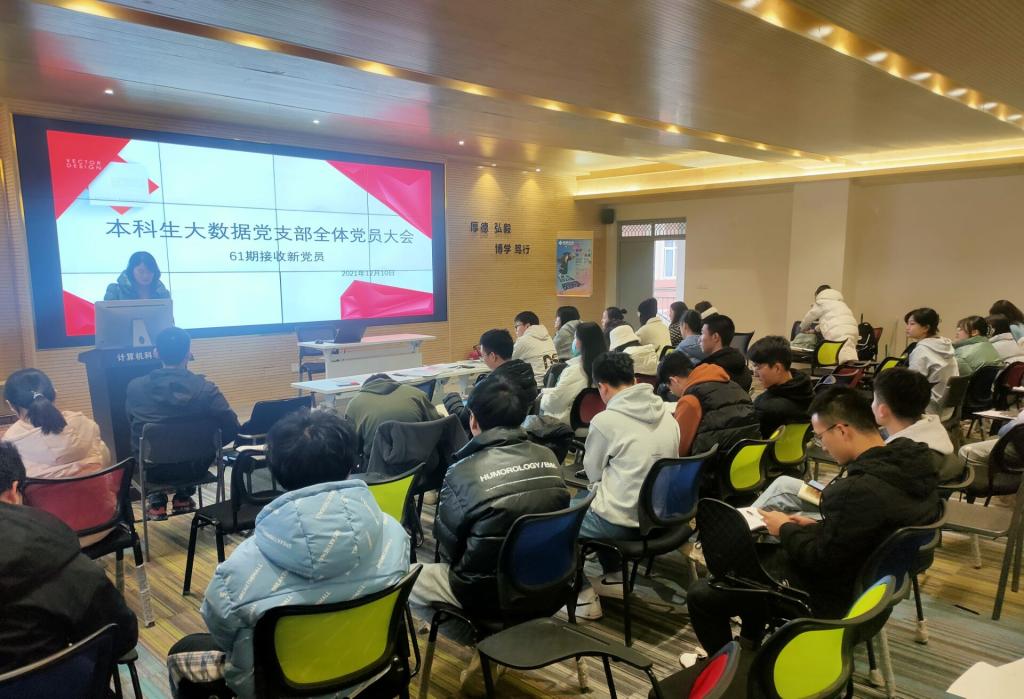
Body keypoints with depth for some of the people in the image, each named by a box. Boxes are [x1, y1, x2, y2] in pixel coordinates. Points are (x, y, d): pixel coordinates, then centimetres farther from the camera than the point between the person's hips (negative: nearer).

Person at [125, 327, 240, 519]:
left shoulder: (135, 387, -11)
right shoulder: (205, 388, -18)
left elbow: (133, 425, 7)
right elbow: (231, 429, -16)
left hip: (153, 469, 1)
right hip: (192, 467, -1)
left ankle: (156, 502, 30)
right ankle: (183, 497, 36)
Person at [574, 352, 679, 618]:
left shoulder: (605, 420, -17)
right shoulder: (665, 413, 1)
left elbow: (592, 473, -2)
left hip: (624, 521, -7)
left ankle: (583, 595, 13)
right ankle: (615, 577, 30)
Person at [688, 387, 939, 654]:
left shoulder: (861, 490, -35)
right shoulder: (909, 461, -5)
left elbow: (821, 560, -24)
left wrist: (785, 529, -8)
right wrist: (816, 527, 6)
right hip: (863, 573, 10)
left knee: (700, 594, -2)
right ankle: (751, 644, 40)